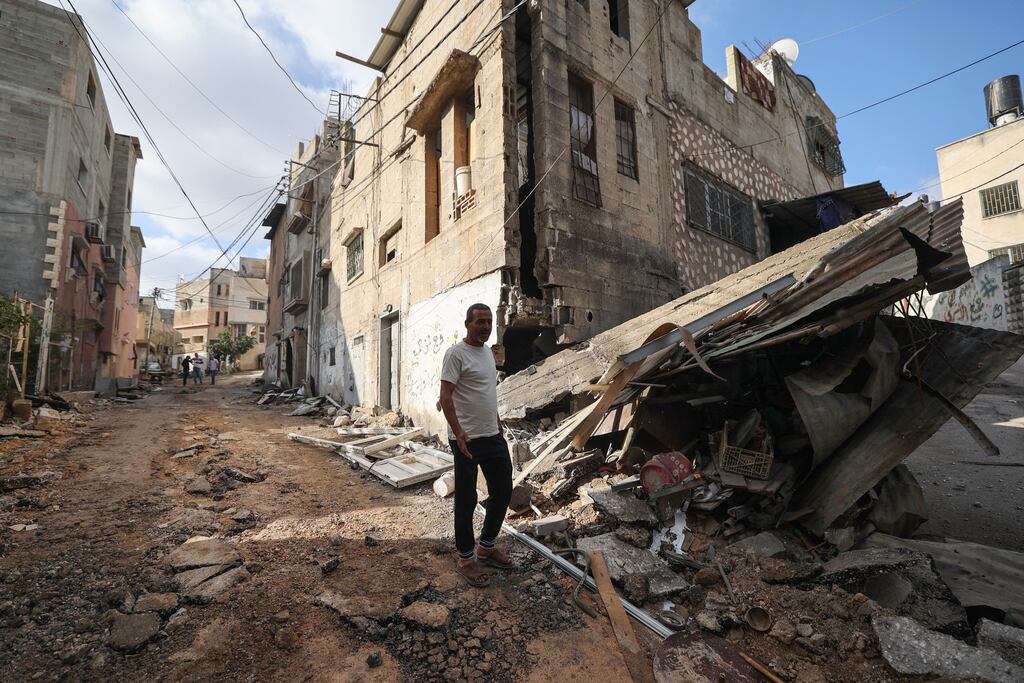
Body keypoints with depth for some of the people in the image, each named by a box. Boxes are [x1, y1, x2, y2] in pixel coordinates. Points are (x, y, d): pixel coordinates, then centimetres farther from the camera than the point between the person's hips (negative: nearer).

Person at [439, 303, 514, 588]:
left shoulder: (488, 352, 12)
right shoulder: (456, 353, -14)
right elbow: (446, 396, -19)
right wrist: (458, 432, -27)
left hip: (494, 436, 9)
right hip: (467, 439, -9)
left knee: (502, 492, 16)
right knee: (466, 500, 5)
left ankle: (487, 546, 34)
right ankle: (466, 558, 23)